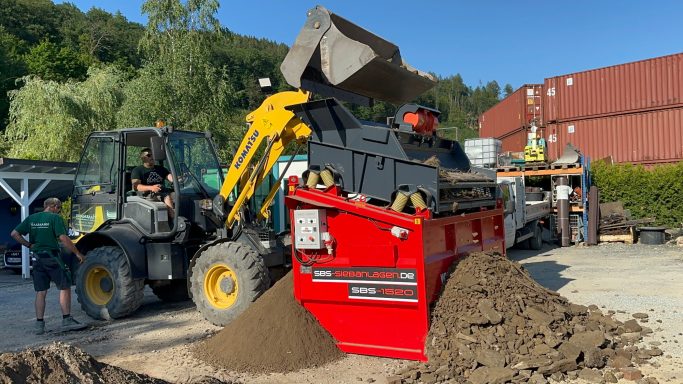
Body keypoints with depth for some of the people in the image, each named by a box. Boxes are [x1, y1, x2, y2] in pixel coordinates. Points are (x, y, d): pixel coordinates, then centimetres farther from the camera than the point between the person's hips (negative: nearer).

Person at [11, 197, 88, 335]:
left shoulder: (31, 218, 10)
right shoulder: (55, 218, -8)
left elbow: (14, 234, 5)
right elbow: (63, 238, -17)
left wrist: (29, 245, 8)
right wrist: (77, 253, -13)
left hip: (38, 258, 6)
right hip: (52, 257, -6)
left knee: (41, 292, 10)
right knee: (64, 288, 2)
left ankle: (39, 324, 11)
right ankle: (67, 321, 0)